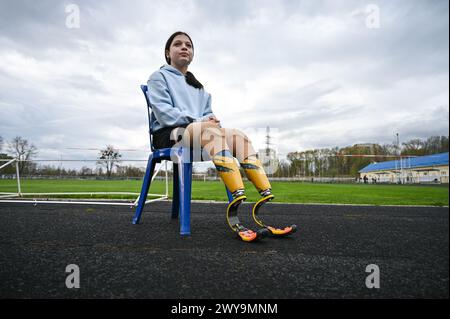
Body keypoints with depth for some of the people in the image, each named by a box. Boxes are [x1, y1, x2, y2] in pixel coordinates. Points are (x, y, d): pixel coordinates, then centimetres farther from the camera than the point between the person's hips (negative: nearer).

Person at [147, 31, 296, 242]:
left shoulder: (198, 86, 30)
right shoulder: (159, 77, 12)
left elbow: (208, 114, 19)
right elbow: (164, 113, -5)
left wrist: (211, 119, -7)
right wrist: (198, 121, -16)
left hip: (201, 132, 5)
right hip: (169, 134, -5)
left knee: (238, 135, -24)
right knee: (211, 129, -37)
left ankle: (267, 200, -38)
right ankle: (238, 199, -52)